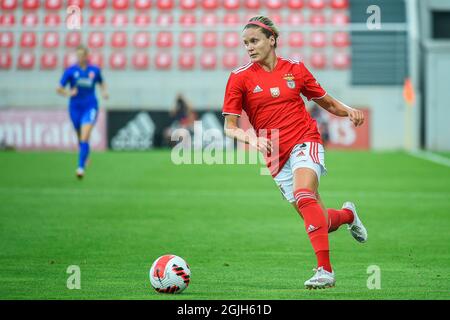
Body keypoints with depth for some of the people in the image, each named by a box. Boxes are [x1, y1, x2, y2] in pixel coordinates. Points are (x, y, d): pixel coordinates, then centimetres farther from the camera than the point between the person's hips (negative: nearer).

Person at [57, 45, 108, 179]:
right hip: (75, 107, 1)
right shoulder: (70, 71, -4)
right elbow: (59, 89, -5)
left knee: (84, 138, -18)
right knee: (80, 138, 13)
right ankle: (84, 158, 42)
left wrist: (104, 91, 1)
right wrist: (68, 93, -25)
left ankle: (81, 167, -21)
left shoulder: (95, 70, 0)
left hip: (90, 107, -1)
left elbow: (101, 83, 21)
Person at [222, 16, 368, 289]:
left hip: (305, 142, -2)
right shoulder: (240, 78, 1)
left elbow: (328, 103, 17)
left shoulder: (295, 69, 5)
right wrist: (250, 138, -21)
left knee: (303, 196, -31)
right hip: (277, 157, 2)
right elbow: (229, 127, -1)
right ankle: (347, 214, 39)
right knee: (319, 222, 3)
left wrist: (349, 111, -3)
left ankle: (325, 271, -31)